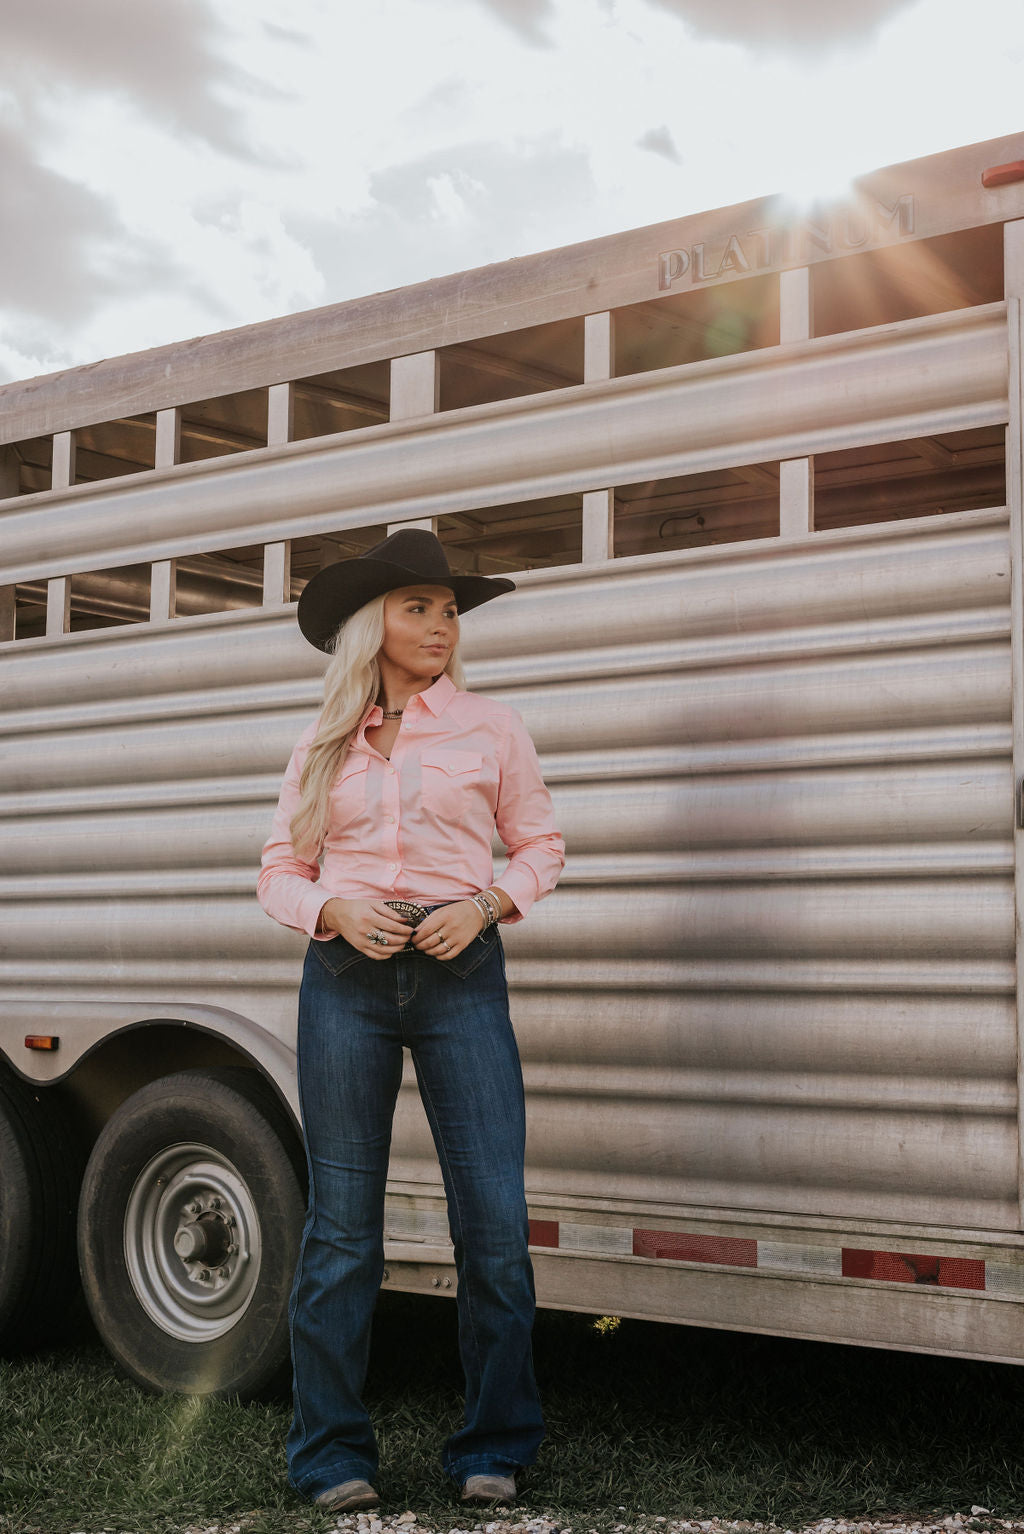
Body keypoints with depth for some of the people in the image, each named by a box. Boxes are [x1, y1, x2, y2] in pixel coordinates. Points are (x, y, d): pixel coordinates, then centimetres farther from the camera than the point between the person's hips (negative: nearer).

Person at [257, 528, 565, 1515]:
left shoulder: (490, 730, 7)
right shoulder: (324, 747, 10)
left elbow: (540, 845, 13)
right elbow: (281, 873, 12)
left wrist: (486, 903, -6)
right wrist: (335, 910, -9)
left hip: (458, 974, -1)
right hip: (346, 978, 1)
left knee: (494, 1218, -4)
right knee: (341, 1222, 2)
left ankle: (492, 1449, 13)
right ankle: (332, 1454, 15)